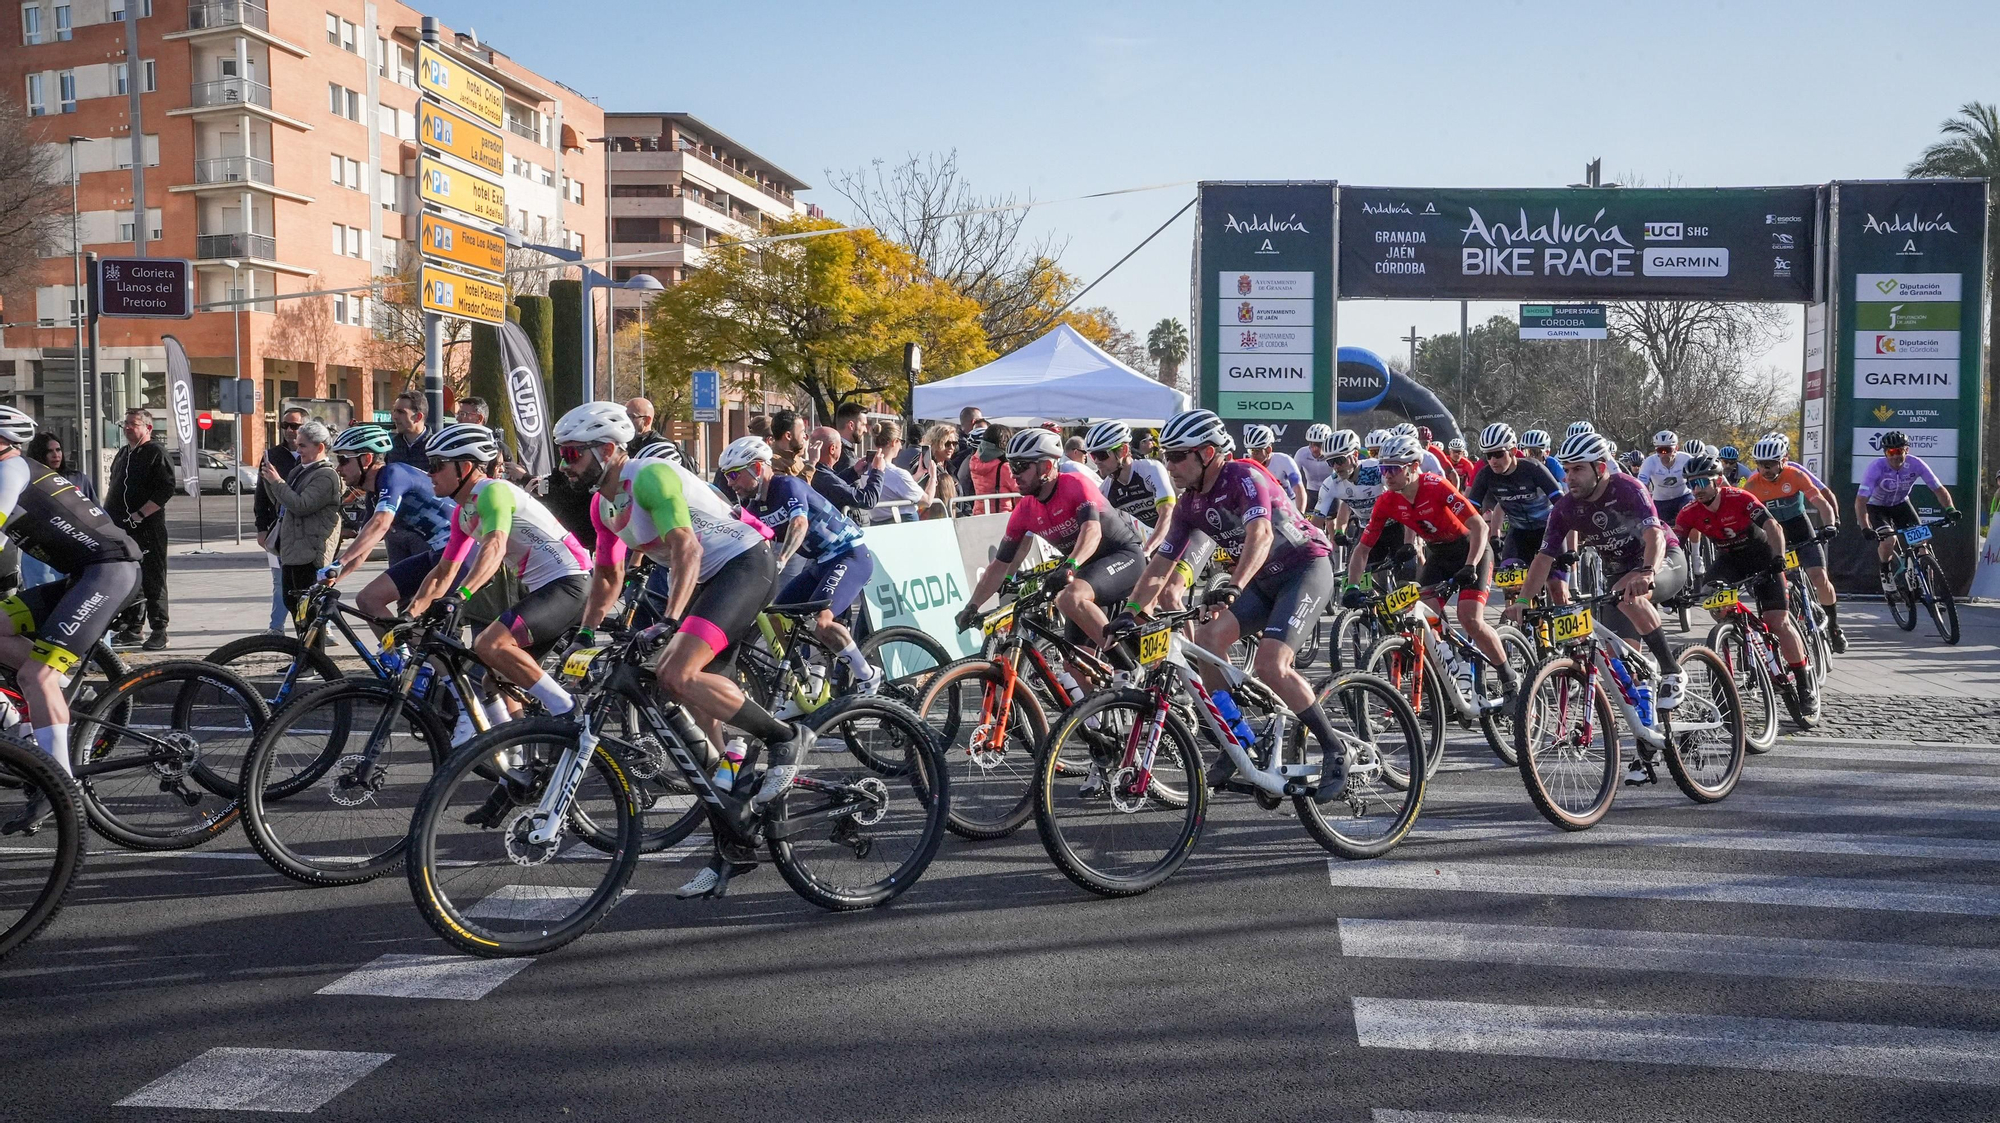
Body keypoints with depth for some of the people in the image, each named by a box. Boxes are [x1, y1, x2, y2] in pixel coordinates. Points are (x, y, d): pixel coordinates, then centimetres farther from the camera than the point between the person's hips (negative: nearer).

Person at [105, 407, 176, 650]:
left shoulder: (156, 452, -6)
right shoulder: (123, 454, 19)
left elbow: (166, 489, -16)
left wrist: (139, 515, -18)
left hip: (147, 529, -8)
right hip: (121, 530, 8)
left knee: (152, 580, -5)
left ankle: (159, 631, -1)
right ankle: (132, 628, 20)